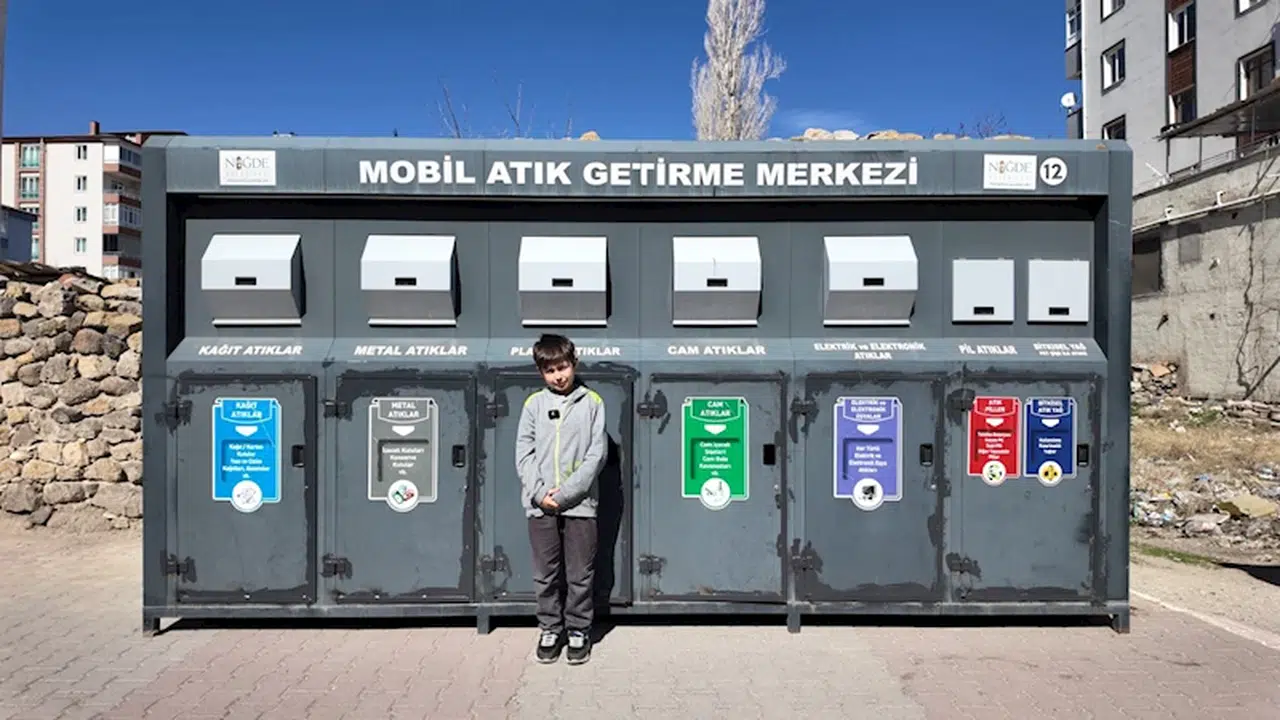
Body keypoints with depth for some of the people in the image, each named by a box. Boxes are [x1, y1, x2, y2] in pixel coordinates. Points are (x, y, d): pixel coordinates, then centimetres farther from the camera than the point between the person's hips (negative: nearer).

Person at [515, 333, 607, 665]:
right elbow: (523, 453, 3)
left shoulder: (592, 403, -1)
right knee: (545, 574, 11)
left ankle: (578, 631, 22)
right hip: (540, 505, 2)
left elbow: (597, 453, -6)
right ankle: (550, 629, 26)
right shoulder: (534, 404, 5)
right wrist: (539, 493, -10)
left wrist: (565, 493, -13)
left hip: (579, 504, -2)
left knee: (580, 575, 7)